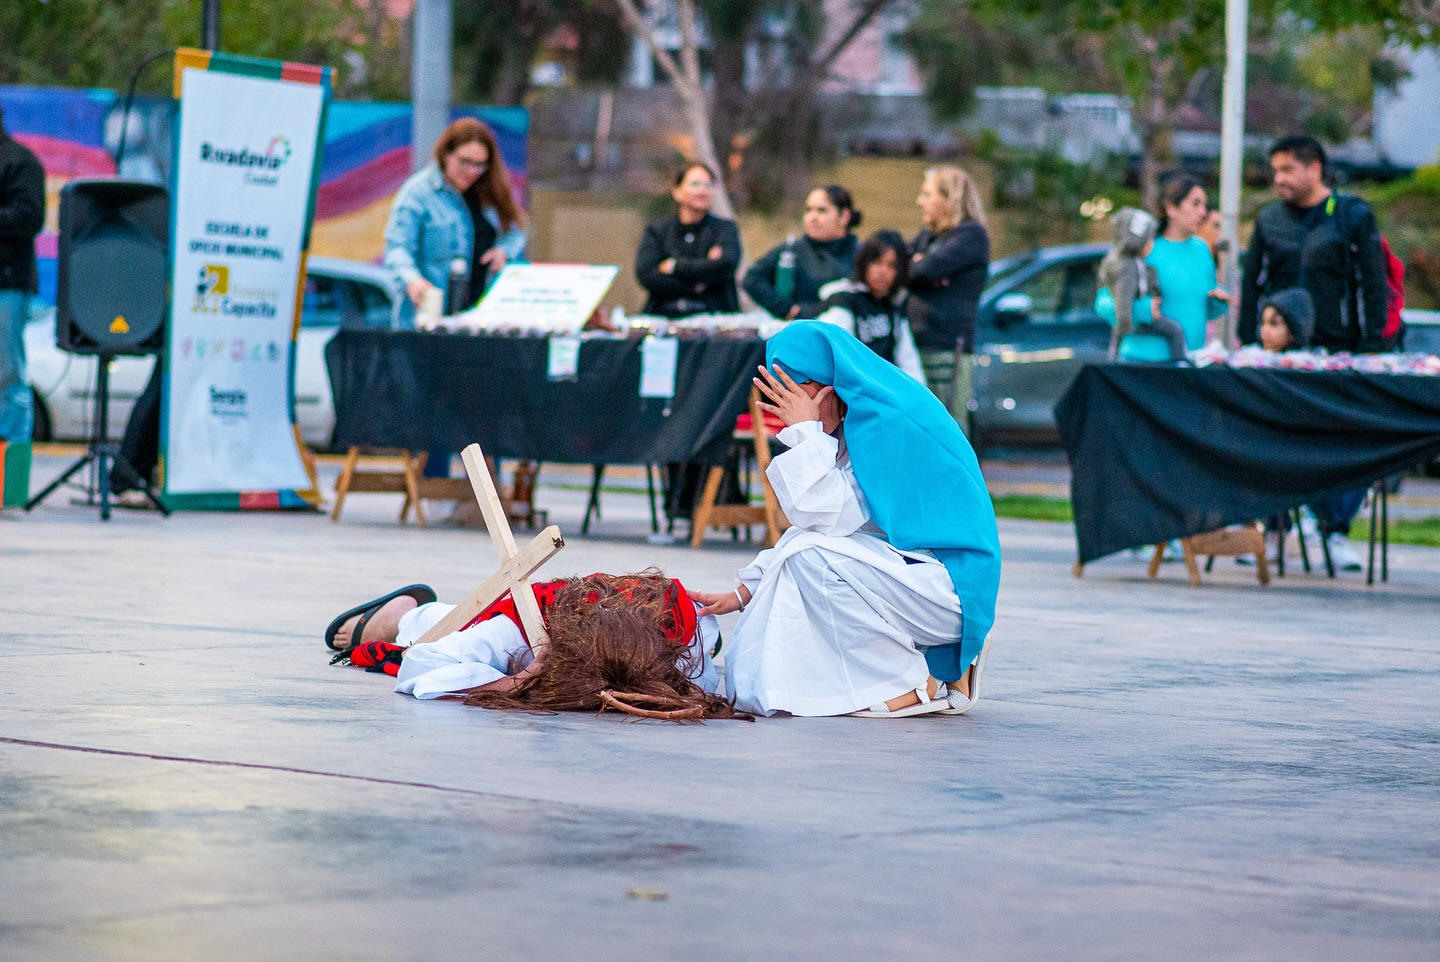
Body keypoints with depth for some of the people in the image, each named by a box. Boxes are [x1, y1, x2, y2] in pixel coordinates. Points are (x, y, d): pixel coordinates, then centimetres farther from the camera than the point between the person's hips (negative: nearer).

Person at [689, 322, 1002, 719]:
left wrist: (805, 430, -15)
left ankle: (916, 685, -11)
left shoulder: (888, 420, -18)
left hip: (949, 586, -10)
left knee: (811, 556, -21)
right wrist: (743, 593, 10)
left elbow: (829, 517, -23)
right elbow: (814, 526, 15)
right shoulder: (851, 427, 11)